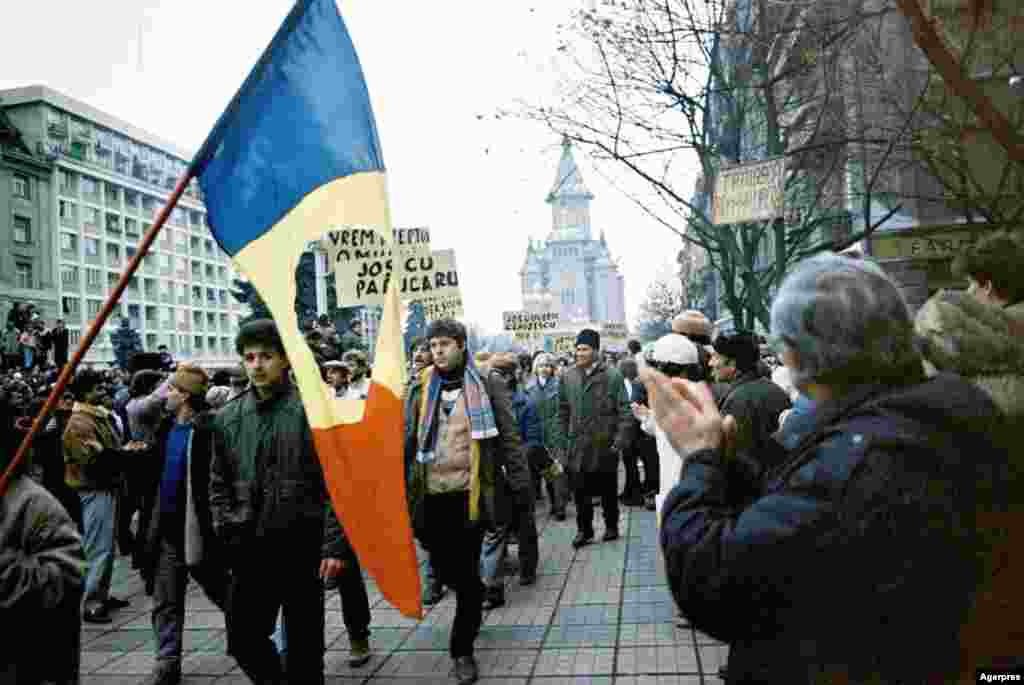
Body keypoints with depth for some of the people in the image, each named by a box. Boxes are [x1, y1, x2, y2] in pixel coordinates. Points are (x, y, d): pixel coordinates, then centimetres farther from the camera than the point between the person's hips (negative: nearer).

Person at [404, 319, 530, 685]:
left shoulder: (487, 383, -2)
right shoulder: (422, 387, 7)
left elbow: (508, 436, -2)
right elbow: (407, 440, 9)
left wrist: (520, 483, -6)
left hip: (469, 492, -3)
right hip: (431, 494, 4)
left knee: (466, 573, 2)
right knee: (443, 568, 14)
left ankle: (463, 650, 17)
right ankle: (472, 599, 45)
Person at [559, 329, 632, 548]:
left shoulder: (612, 376, -9)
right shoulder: (568, 376, 2)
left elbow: (624, 411, -9)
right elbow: (563, 409, 10)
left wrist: (620, 439, -13)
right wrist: (565, 435, 7)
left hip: (604, 444, -2)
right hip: (578, 444, 3)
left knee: (608, 489, 13)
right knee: (580, 491, 5)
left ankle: (611, 526, 31)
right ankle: (584, 530, 19)